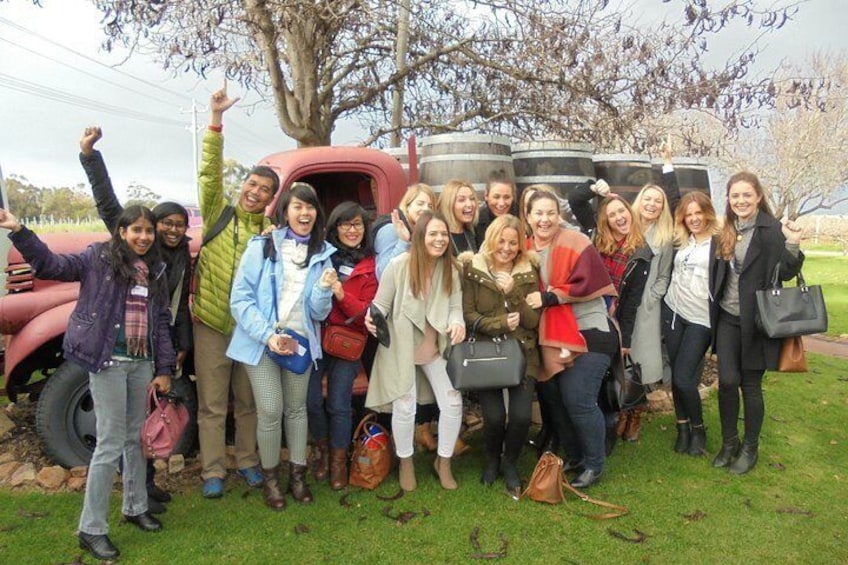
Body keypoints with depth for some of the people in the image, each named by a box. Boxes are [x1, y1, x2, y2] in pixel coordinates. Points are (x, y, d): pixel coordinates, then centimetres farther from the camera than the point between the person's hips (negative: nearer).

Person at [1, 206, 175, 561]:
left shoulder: (156, 271, 9)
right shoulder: (99, 257, -4)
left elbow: (161, 321, 9)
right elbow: (52, 266, -15)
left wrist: (164, 369, 6)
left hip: (142, 362, 5)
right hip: (109, 361, -5)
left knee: (136, 437, 16)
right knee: (111, 444, -2)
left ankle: (135, 507, 34)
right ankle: (91, 529, 12)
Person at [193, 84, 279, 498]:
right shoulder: (219, 213, -1)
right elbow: (211, 170, -12)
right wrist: (216, 117, -20)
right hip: (212, 323, -2)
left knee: (248, 401, 14)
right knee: (212, 404, 7)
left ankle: (247, 460, 32)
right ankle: (213, 471, 21)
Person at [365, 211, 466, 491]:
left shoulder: (450, 269, -6)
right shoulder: (399, 265, -19)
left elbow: (455, 307, -6)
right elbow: (382, 304, -12)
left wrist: (457, 324, -29)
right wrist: (373, 318, -34)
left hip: (436, 348, 4)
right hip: (402, 347, -4)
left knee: (453, 403, 1)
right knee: (405, 407, 1)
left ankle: (443, 462, 26)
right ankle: (405, 463, 29)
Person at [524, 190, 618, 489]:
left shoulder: (576, 243, -11)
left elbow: (586, 284, -19)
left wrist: (548, 297, -21)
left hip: (588, 333, -6)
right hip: (550, 336, 6)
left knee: (579, 401, -7)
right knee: (553, 397, 11)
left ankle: (595, 464, 15)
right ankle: (574, 457, 32)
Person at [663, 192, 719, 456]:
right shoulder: (680, 241, 10)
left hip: (701, 319, -5)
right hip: (673, 312, 5)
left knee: (684, 379, -8)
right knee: (675, 375, 8)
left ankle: (698, 429, 16)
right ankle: (682, 427, 24)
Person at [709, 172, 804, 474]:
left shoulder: (772, 230, -10)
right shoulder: (725, 231, 5)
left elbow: (786, 273, -12)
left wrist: (793, 246, -28)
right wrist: (713, 310, 2)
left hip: (757, 320, -4)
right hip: (727, 318, 4)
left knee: (750, 385, 7)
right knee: (727, 381, 2)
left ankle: (750, 448, 26)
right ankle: (729, 442, 23)